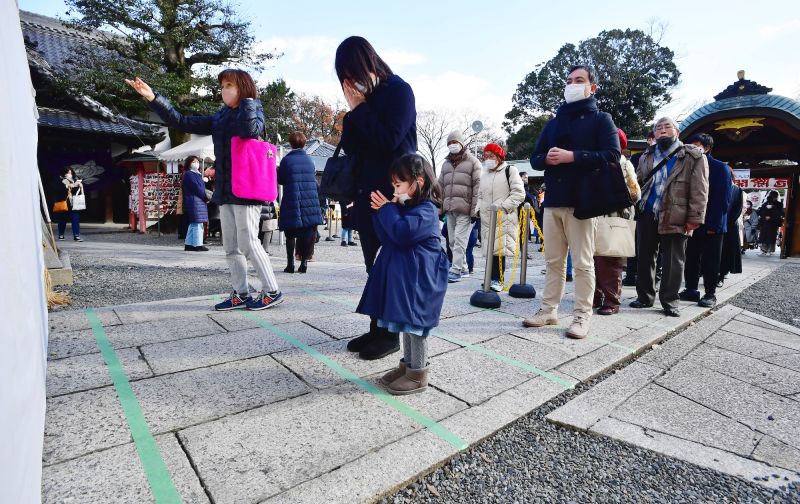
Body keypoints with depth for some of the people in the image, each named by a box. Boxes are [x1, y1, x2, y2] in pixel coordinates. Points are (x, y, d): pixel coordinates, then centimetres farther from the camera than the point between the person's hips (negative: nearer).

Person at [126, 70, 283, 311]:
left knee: (248, 243, -8)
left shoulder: (255, 111, 1)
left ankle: (272, 291, 4)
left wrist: (247, 101, -7)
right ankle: (241, 294, 16)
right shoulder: (219, 118, 17)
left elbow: (249, 130, -23)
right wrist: (153, 98, 11)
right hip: (225, 192, 7)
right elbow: (182, 122, 17)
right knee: (231, 246, 7)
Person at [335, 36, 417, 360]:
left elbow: (388, 140, -16)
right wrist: (353, 111, -2)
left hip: (394, 192, -7)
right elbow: (349, 147, 10)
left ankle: (391, 334, 10)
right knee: (374, 267, 10)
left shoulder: (398, 90, -3)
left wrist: (359, 108, -8)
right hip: (367, 192, 7)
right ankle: (377, 328, 20)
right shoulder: (363, 99, 14)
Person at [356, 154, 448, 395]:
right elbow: (385, 236, 12)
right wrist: (383, 211, -1)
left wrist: (387, 208, -14)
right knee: (406, 320, 17)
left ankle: (418, 374, 11)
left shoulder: (426, 210, -15)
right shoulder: (404, 207, 14)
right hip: (402, 274, 10)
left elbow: (401, 232, -29)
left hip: (418, 277, -10)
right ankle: (407, 363, 31)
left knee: (415, 321, -2)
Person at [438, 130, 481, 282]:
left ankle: (455, 271, -9)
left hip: (465, 209, -6)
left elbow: (478, 186, -5)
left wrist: (475, 209, -12)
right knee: (452, 241, 9)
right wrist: (439, 207, 12)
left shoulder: (473, 162, 2)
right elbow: (440, 185, 20)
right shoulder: (446, 163, 20)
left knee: (459, 241, -9)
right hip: (449, 208, 6)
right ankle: (463, 267, 21)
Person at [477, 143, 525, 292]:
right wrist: (478, 208, 10)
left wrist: (503, 206, -14)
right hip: (487, 217, 6)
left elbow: (519, 194, -6)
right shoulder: (484, 175, 21)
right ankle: (493, 278, 14)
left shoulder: (510, 170, 2)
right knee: (490, 248, 5)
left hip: (504, 217, -6)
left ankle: (496, 279, -7)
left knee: (499, 248, -13)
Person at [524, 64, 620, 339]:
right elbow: (535, 158, 16)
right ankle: (549, 310, 15)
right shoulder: (553, 122, 21)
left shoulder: (601, 119, 7)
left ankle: (582, 315, 5)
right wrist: (547, 159, -7)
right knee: (553, 261, 8)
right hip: (553, 202, 5)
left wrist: (572, 156, -17)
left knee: (582, 263, -3)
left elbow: (612, 155, -7)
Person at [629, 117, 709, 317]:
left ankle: (669, 301, 12)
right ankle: (645, 296, 19)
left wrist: (695, 217, -13)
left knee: (673, 261, 2)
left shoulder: (693, 156, 0)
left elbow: (699, 190, -6)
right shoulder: (647, 155, 15)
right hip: (647, 213, 4)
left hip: (674, 217, -4)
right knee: (645, 257, 9)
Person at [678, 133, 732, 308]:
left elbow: (724, 200, -8)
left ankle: (710, 294, 12)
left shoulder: (721, 168, -3)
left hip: (712, 226, -4)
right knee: (691, 259, 7)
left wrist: (714, 225, -15)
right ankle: (691, 290, 17)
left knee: (710, 261, 3)